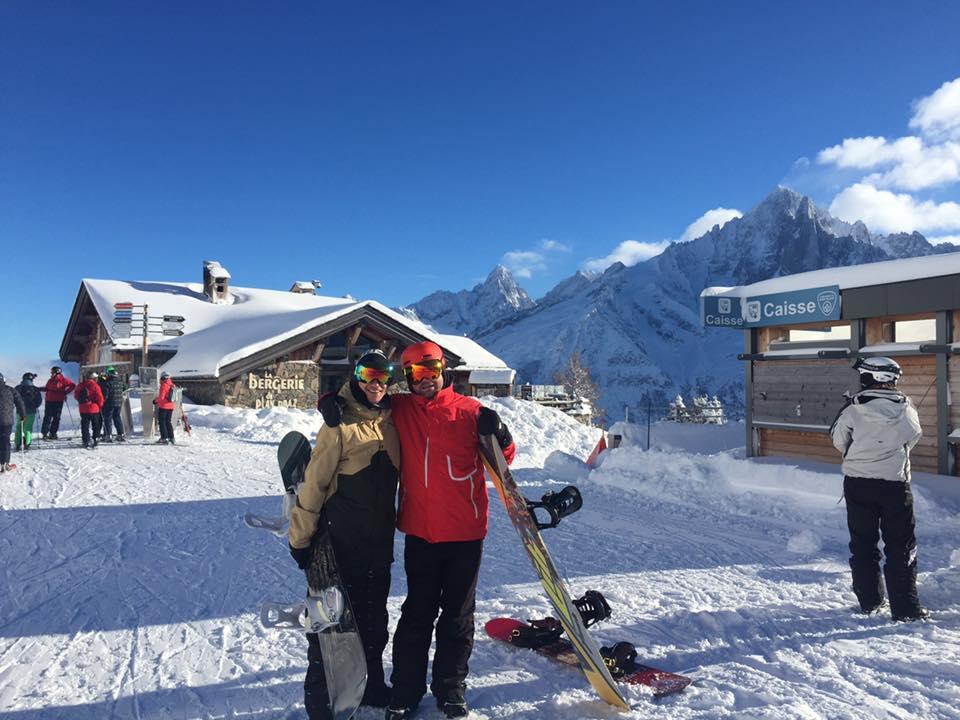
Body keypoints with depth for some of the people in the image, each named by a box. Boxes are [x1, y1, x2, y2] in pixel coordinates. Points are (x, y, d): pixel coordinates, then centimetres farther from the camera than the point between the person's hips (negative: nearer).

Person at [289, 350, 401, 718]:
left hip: (378, 543, 6)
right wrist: (301, 537, -10)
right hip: (339, 543, -6)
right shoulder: (340, 425, -13)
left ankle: (372, 685, 36)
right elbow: (314, 483, -12)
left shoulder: (391, 424, 5)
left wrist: (394, 523, 17)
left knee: (373, 620, 18)